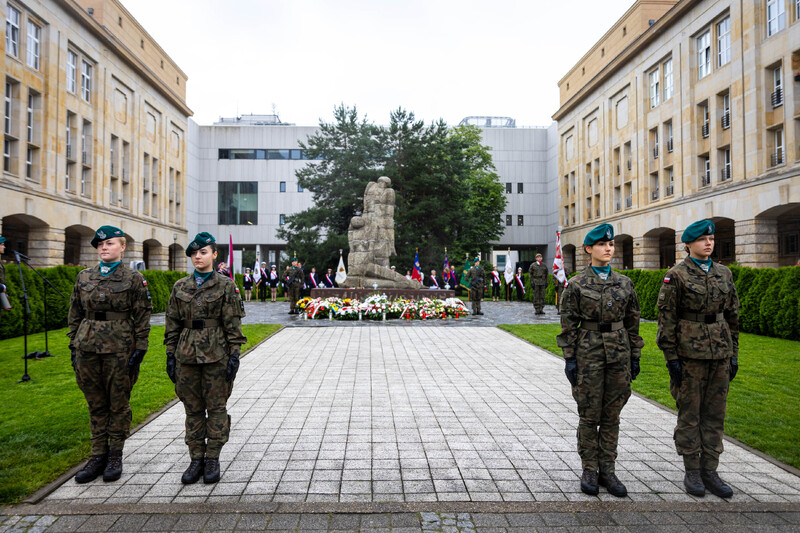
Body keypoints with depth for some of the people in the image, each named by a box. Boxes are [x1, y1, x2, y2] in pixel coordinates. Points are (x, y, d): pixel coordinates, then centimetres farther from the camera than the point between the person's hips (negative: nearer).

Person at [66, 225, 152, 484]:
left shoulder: (134, 278, -3)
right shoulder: (84, 277, 9)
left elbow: (142, 317, -4)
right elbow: (75, 314, 14)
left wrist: (139, 351, -8)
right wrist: (74, 346, 9)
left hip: (119, 349, -4)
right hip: (88, 348, 4)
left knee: (119, 404, 6)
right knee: (96, 404, 12)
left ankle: (115, 457, 19)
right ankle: (98, 455, 24)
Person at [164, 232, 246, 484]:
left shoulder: (226, 285, -2)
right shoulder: (180, 287, 9)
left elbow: (233, 324, -4)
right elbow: (172, 323, 10)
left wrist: (234, 354, -8)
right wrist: (170, 354, 6)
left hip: (216, 355, -3)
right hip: (187, 354, 4)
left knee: (216, 407, 4)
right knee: (193, 408, 10)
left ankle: (212, 459, 16)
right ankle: (196, 459, 21)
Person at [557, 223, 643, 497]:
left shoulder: (625, 283, 7)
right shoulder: (577, 284, -4)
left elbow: (632, 322, 11)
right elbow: (568, 325, -4)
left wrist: (635, 356, 9)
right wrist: (569, 358, -8)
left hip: (619, 354, 4)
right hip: (588, 354, -3)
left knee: (612, 415, 10)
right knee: (589, 415, 4)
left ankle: (607, 470, 21)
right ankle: (589, 470, 18)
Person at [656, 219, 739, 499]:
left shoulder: (724, 273, 11)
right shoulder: (676, 276, -6)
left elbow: (732, 316, 15)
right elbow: (666, 319, -8)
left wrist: (733, 354, 12)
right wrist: (671, 357, -11)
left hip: (720, 354, 5)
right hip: (689, 353, -5)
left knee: (715, 414, 10)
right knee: (689, 413, 4)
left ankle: (709, 471, 21)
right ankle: (691, 472, 16)